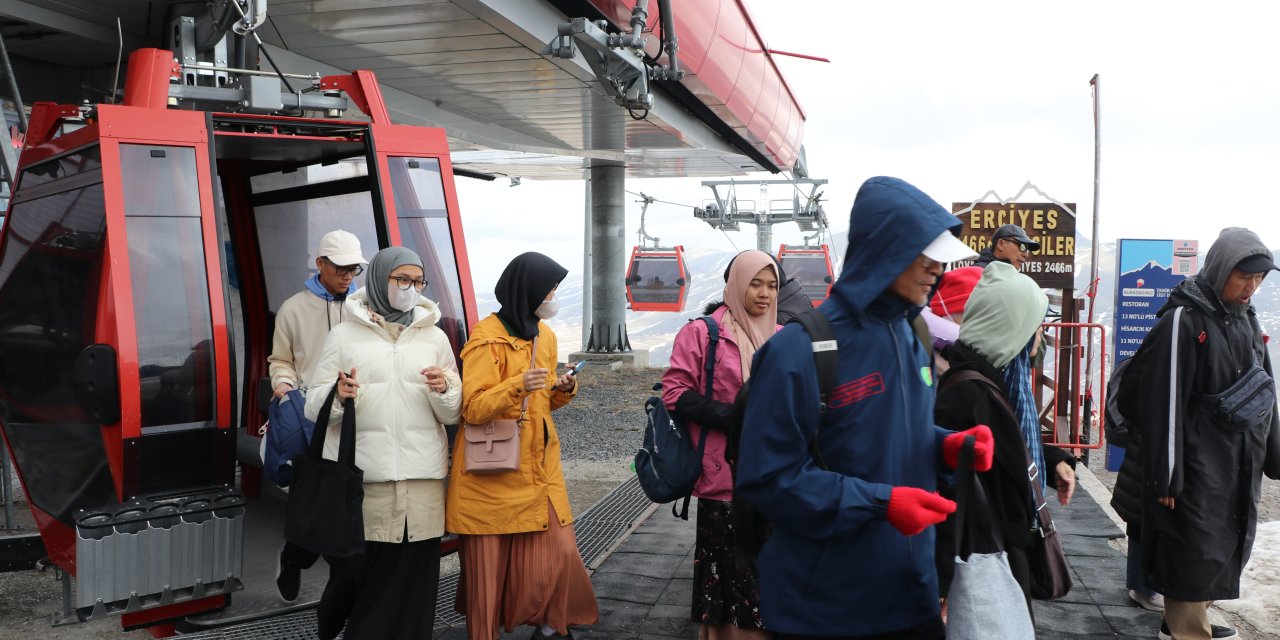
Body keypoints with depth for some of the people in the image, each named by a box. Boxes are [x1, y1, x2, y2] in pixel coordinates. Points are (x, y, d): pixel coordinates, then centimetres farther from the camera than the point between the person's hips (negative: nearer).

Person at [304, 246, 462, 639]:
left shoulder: (435, 337, 12)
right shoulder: (345, 334, 6)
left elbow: (454, 415, 11)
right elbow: (314, 408, 4)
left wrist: (444, 390, -10)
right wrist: (338, 396, -16)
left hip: (422, 479, 2)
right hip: (362, 479, -2)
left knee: (412, 576, 0)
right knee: (356, 573, 2)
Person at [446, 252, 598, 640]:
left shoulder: (545, 335, 13)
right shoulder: (487, 337, -12)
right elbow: (473, 409, -17)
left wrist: (562, 391, 2)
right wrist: (517, 386, -32)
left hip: (540, 465, 7)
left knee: (558, 551, 2)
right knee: (490, 564, 2)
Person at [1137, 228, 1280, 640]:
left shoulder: (1246, 320, 10)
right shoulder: (1183, 321, -14)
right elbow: (1164, 404, -17)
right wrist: (1166, 478, -17)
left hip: (1243, 467, 8)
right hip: (1198, 469, -8)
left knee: (1228, 551, 15)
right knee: (1195, 557, -2)